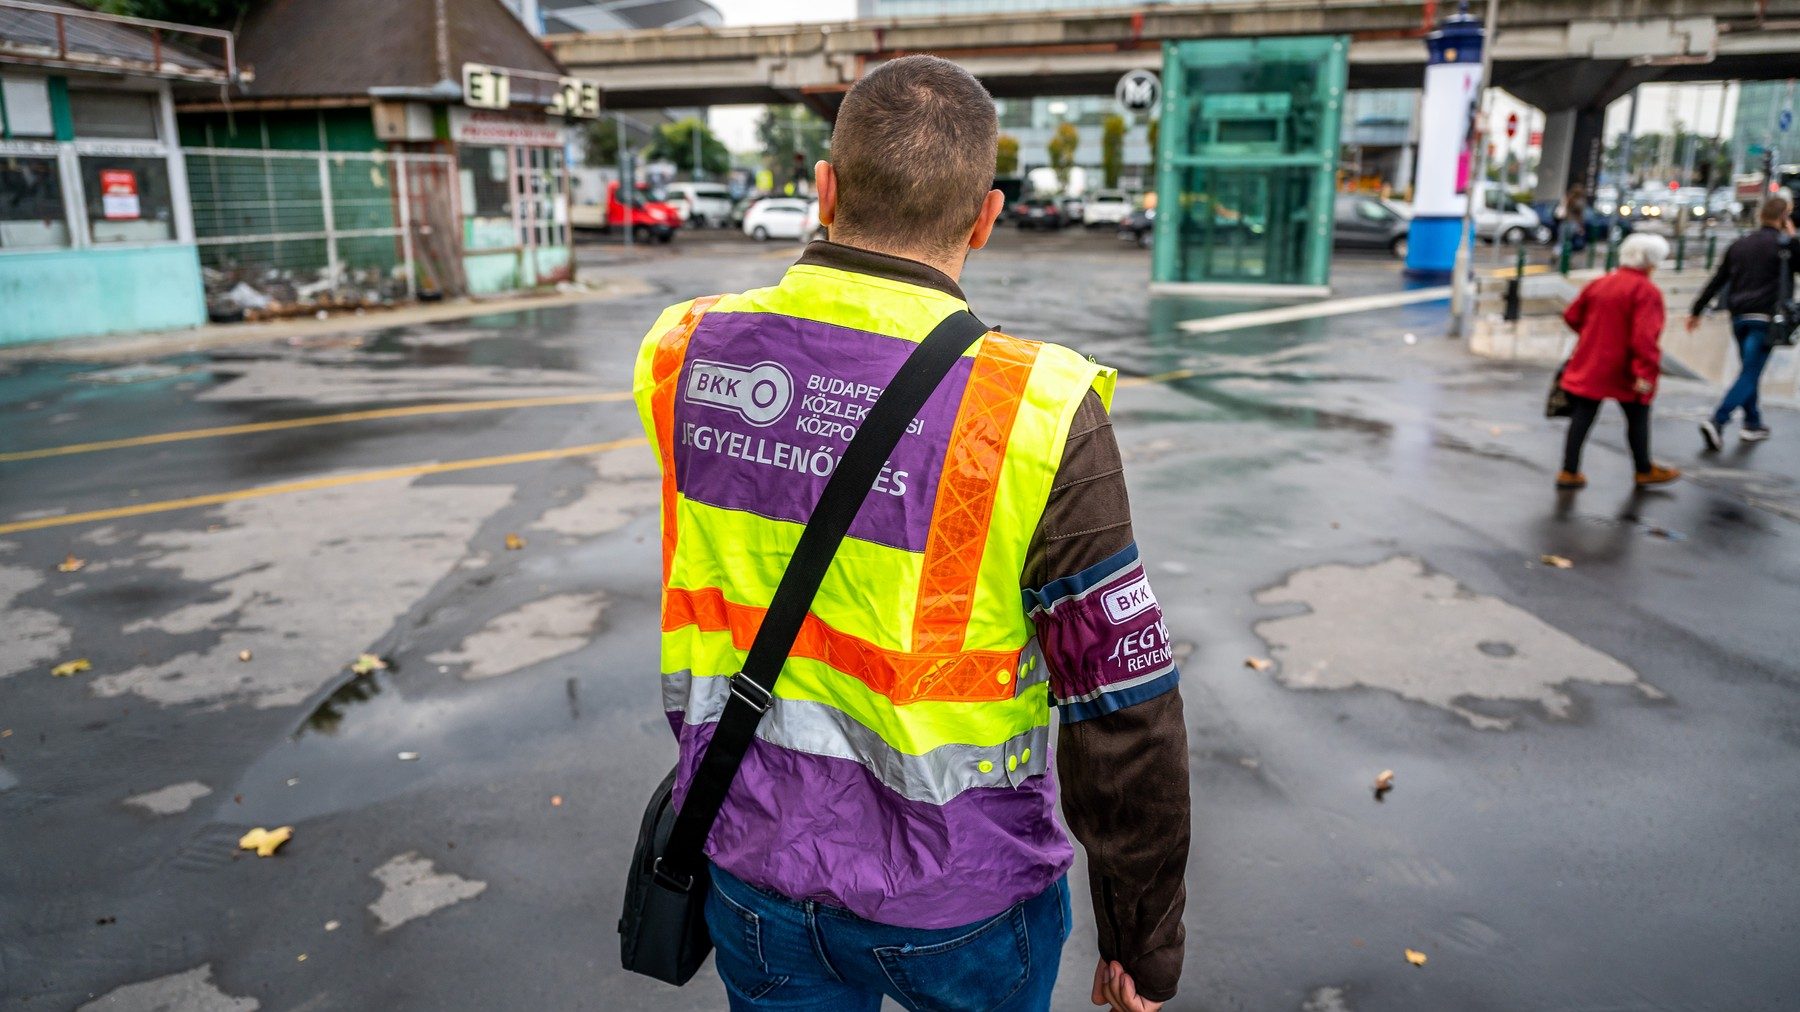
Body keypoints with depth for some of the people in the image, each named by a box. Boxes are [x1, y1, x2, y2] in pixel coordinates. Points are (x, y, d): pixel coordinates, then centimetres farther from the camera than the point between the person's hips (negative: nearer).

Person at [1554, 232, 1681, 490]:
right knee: (1638, 418, 13)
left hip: (1589, 366, 5)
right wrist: (1647, 372, -21)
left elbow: (1571, 316, 13)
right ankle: (1644, 471, 27)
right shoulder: (1647, 291, -13)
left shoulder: (1598, 284, 5)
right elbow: (1644, 336, -22)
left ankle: (1569, 472, 3)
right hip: (1624, 370, -5)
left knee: (1581, 417, 5)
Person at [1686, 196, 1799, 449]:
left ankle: (1753, 423, 24)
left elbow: (1716, 281, 13)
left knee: (1749, 371, 18)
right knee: (1750, 374, -8)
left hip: (1739, 317, 6)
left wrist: (1696, 311, 18)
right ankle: (1717, 422, -23)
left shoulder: (1740, 245, 12)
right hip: (1765, 318, -6)